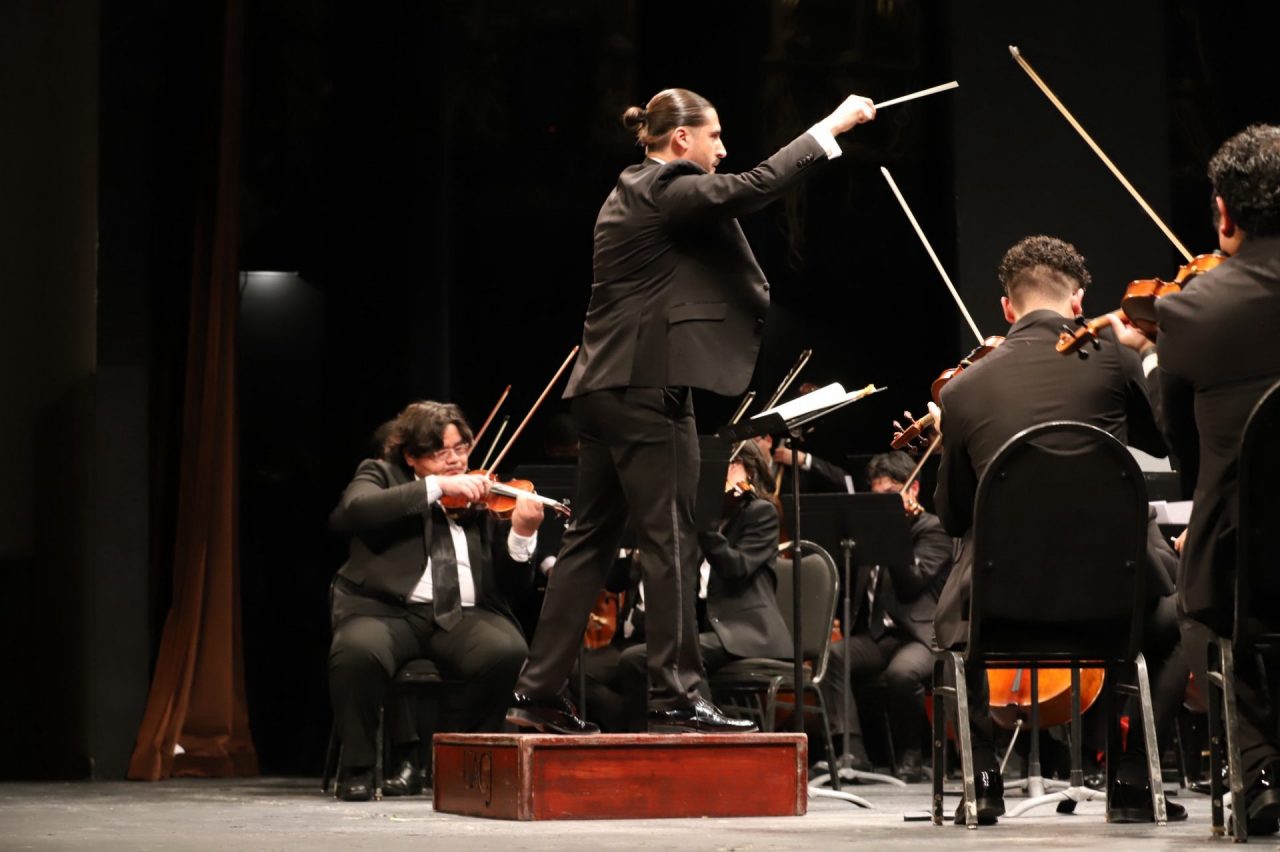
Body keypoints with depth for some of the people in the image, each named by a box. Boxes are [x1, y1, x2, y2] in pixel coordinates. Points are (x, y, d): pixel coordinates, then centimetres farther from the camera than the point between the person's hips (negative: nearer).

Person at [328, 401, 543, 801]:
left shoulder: (483, 498, 16)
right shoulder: (381, 475, 12)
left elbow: (511, 583, 10)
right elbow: (352, 510, -14)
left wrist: (522, 533, -11)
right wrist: (436, 486, -17)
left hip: (463, 614, 2)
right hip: (387, 609, -2)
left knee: (508, 652, -29)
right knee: (356, 651, -35)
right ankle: (357, 768, -12)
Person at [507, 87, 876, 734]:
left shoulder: (629, 196, 19)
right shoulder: (667, 191, -10)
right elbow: (756, 187, -19)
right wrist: (832, 127, -13)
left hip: (606, 388, 10)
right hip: (648, 387, -10)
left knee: (590, 540, 10)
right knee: (669, 542, -6)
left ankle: (539, 693, 11)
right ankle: (676, 697, -4)